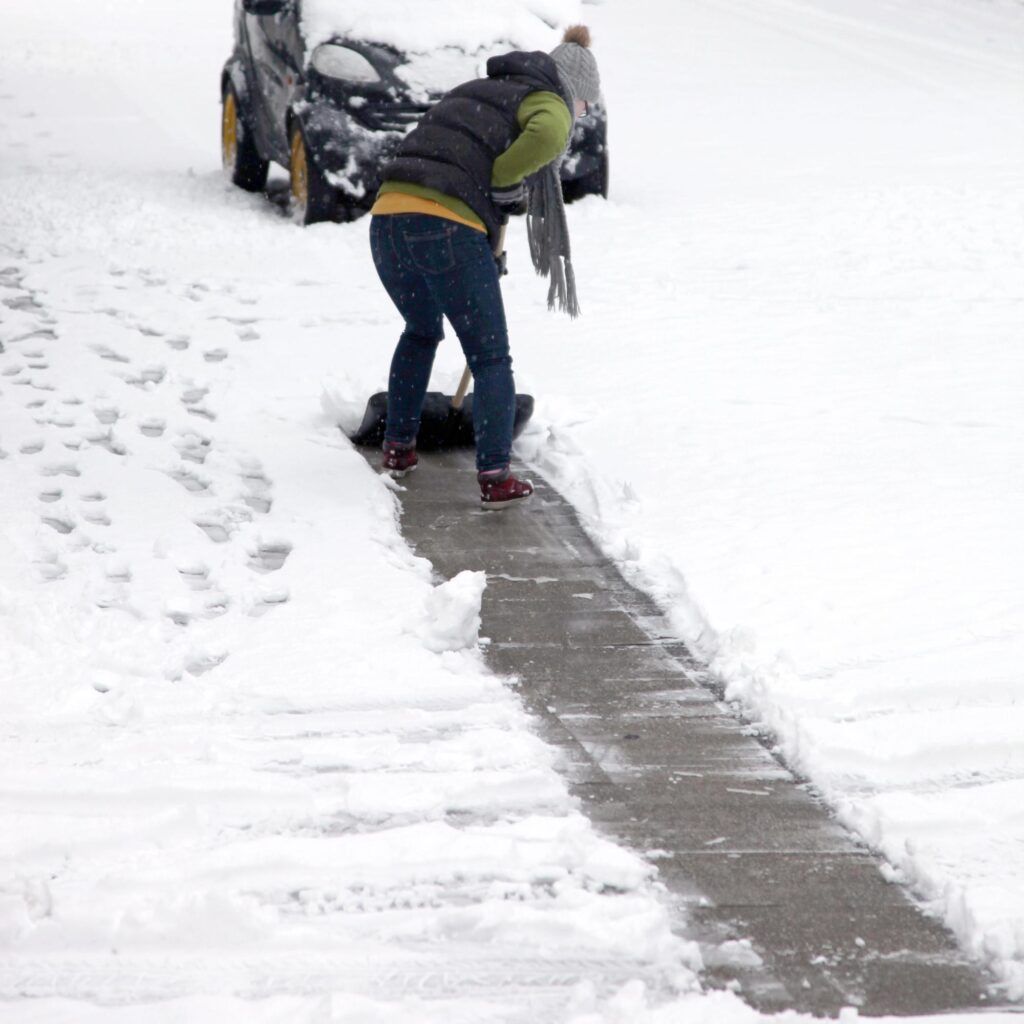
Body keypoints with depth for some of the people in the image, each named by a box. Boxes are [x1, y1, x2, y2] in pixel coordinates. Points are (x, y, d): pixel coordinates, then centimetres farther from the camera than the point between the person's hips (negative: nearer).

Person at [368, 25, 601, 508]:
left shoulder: (476, 92, 31)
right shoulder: (548, 103, 7)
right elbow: (546, 137, -18)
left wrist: (488, 254, 45)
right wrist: (506, 183, -2)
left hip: (388, 218, 7)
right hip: (446, 228, -7)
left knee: (421, 332, 32)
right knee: (490, 358, 7)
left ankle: (398, 447, 35)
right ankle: (495, 477, -2)